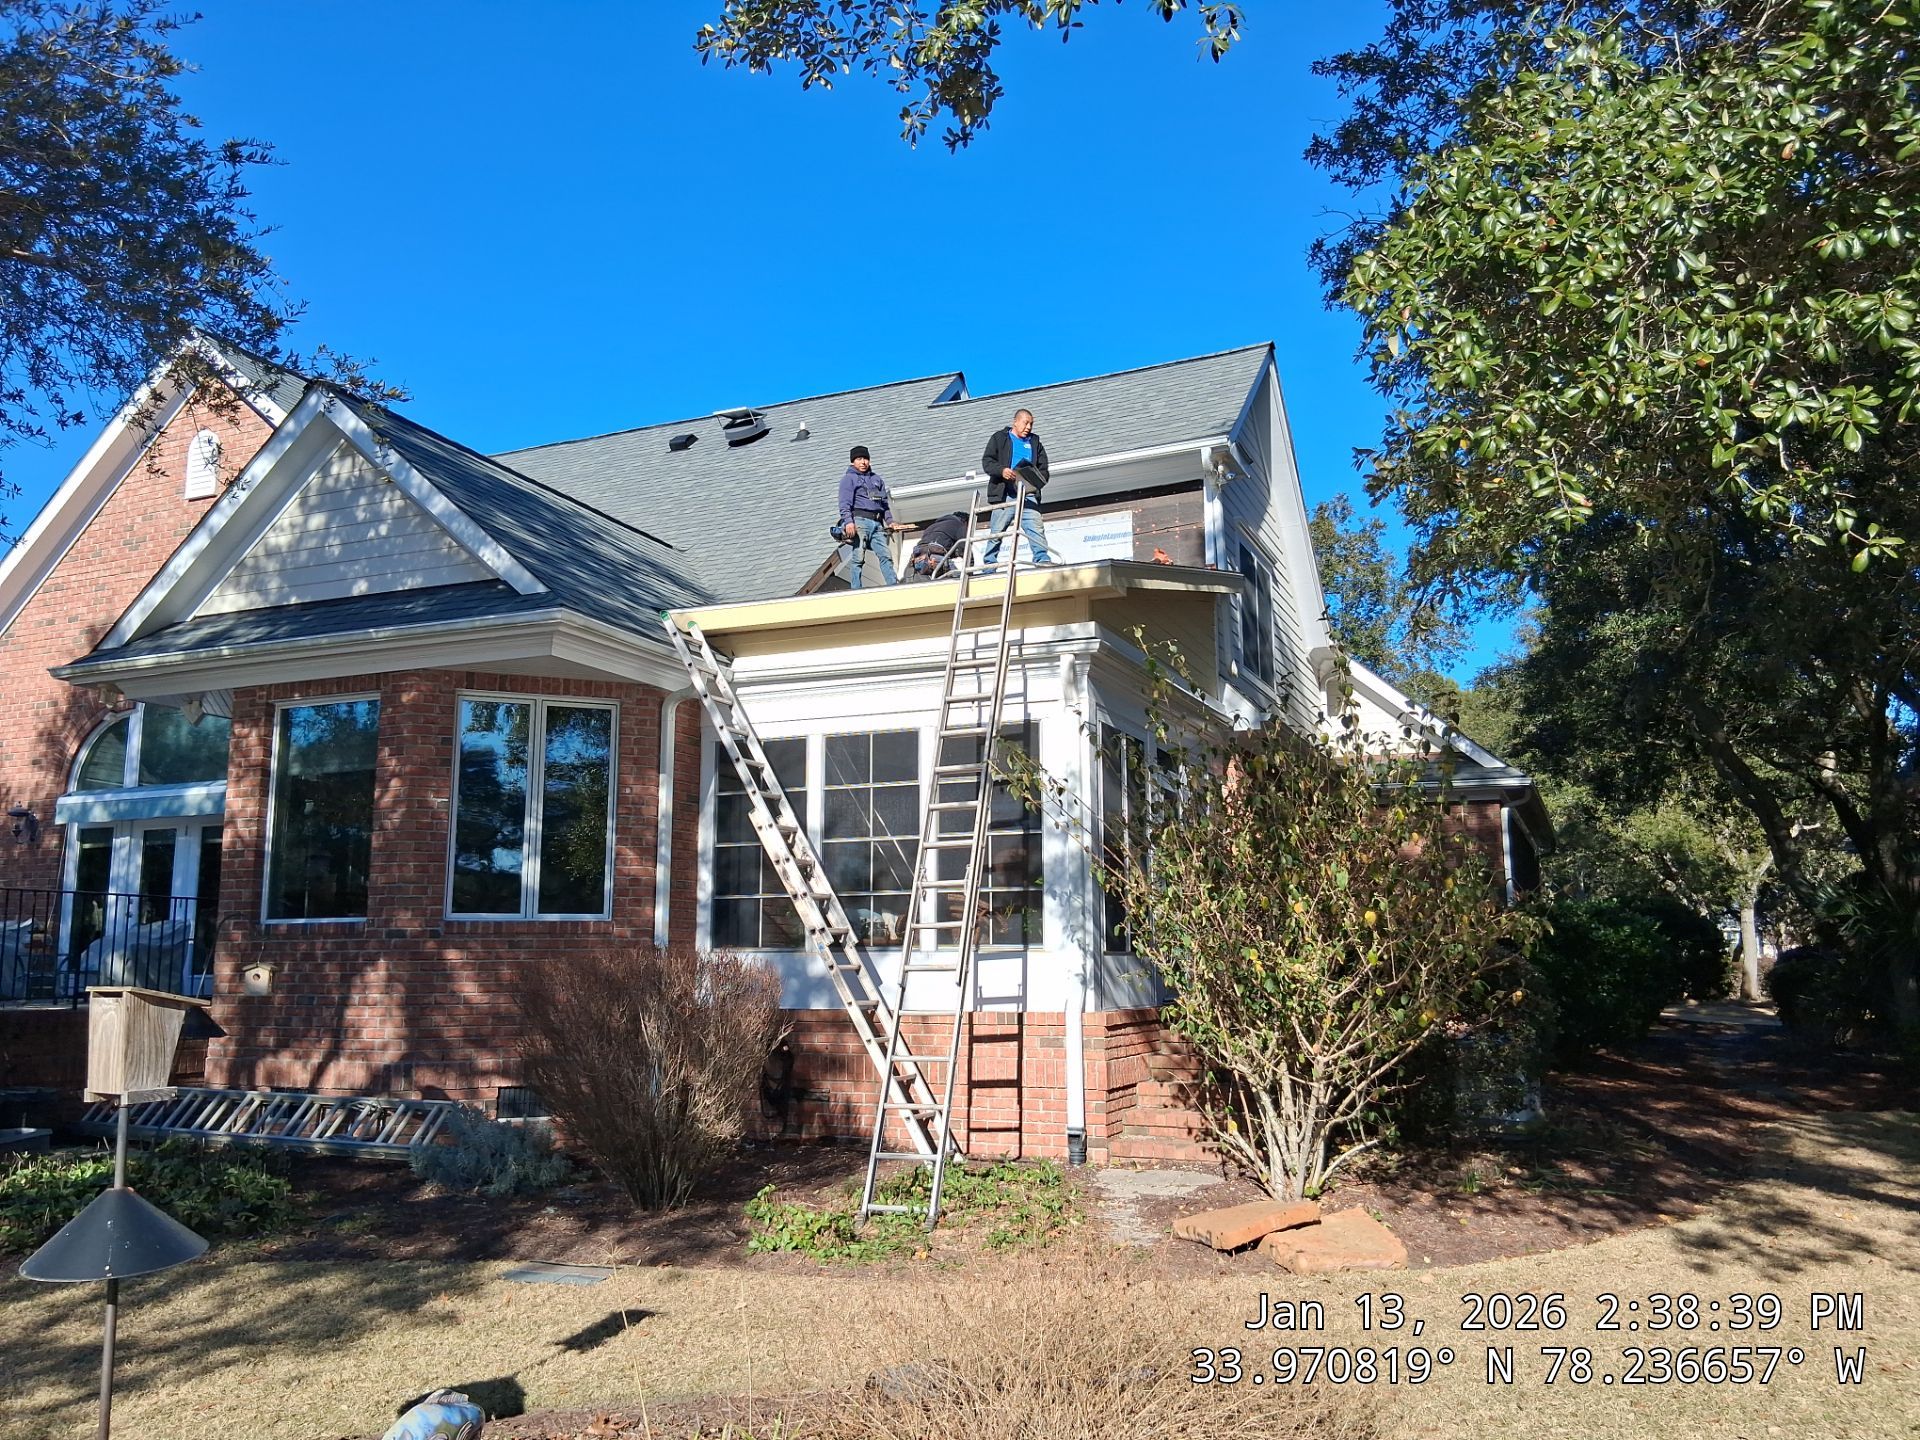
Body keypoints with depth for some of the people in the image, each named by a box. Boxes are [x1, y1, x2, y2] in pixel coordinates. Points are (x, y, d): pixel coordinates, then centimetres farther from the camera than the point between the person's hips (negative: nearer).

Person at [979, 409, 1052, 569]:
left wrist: (1037, 481, -5)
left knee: (1036, 529, -14)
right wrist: (1002, 470, -17)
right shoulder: (999, 438, 12)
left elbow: (1043, 468, 17)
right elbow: (987, 461, 3)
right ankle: (988, 565, 5)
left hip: (1028, 495, 2)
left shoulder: (1035, 442, 21)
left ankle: (1042, 560, -19)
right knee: (997, 532, -1)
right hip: (1004, 494, -2)